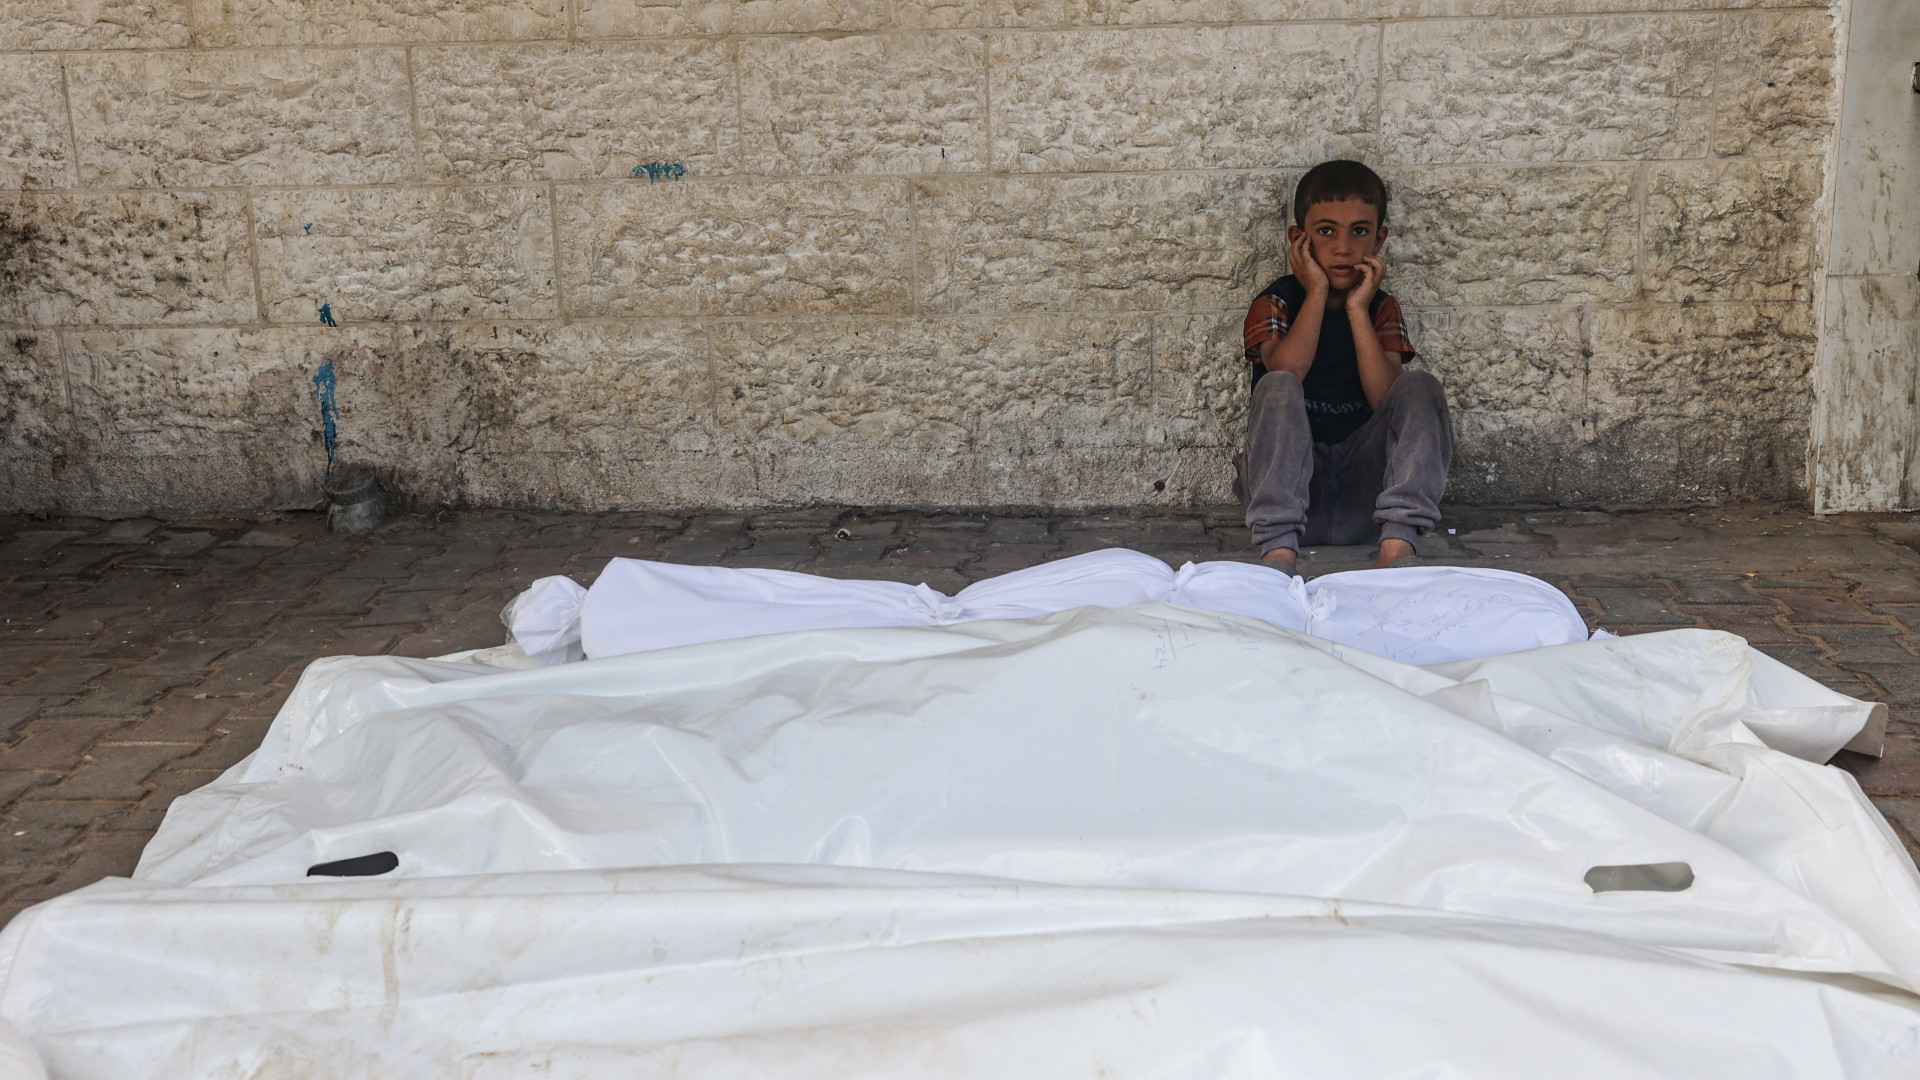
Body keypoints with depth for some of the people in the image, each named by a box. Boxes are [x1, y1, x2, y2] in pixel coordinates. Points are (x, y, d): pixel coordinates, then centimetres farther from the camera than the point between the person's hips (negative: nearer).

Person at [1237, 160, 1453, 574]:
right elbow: (1285, 373, -20)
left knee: (1421, 388, -18)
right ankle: (1278, 551, -41)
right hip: (1291, 487, -2)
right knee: (1277, 388, -27)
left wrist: (1358, 310, -10)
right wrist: (1317, 293, -12)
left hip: (1363, 488, 2)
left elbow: (1388, 399, -8)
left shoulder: (1381, 308, 10)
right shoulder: (1275, 303, 4)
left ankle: (1397, 545, -34)